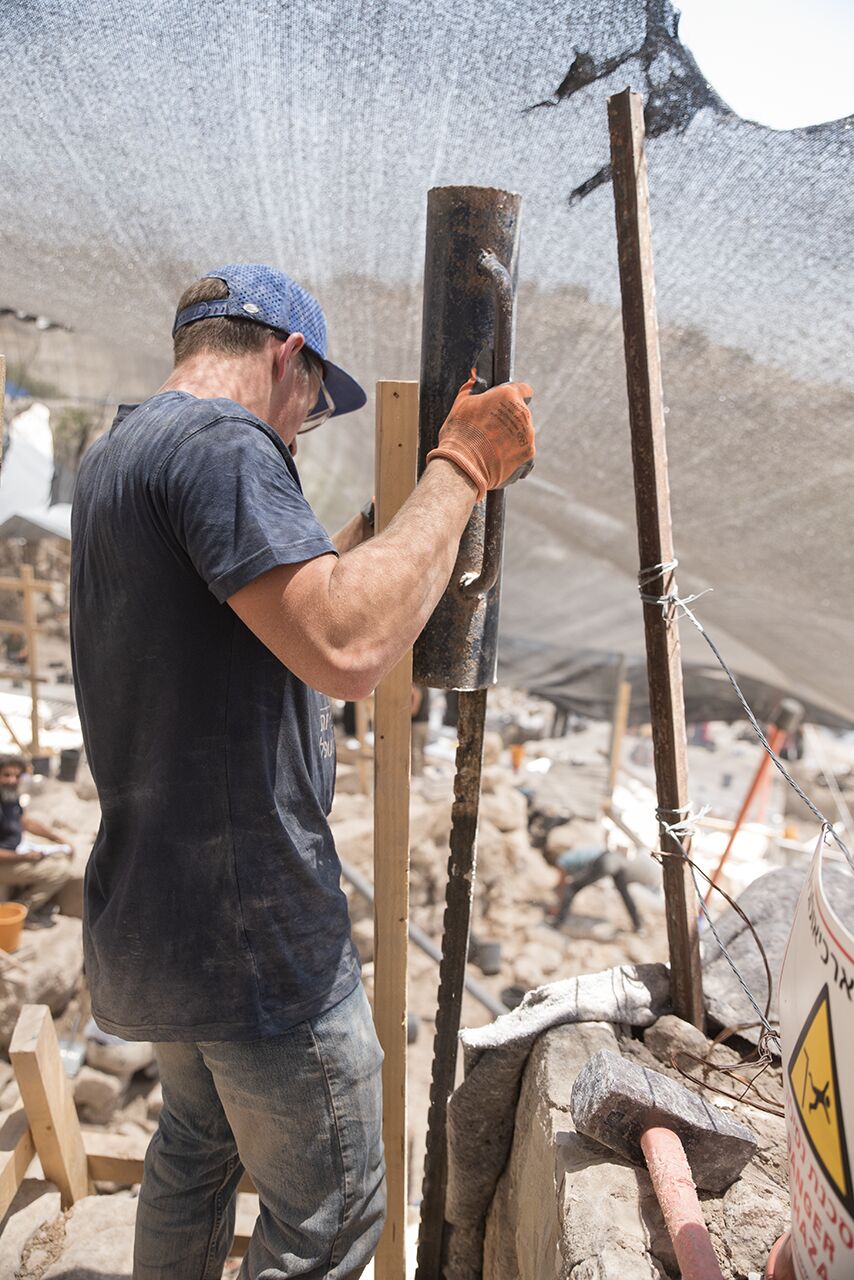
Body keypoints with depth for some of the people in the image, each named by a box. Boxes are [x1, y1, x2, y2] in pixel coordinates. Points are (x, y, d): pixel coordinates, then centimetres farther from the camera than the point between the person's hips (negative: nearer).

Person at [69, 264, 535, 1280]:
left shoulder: (118, 452, 14)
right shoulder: (219, 442, -18)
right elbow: (346, 648, -32)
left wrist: (390, 507, 24)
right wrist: (460, 469, -21)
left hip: (158, 915, 10)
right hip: (251, 928, -10)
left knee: (198, 1144, 29)